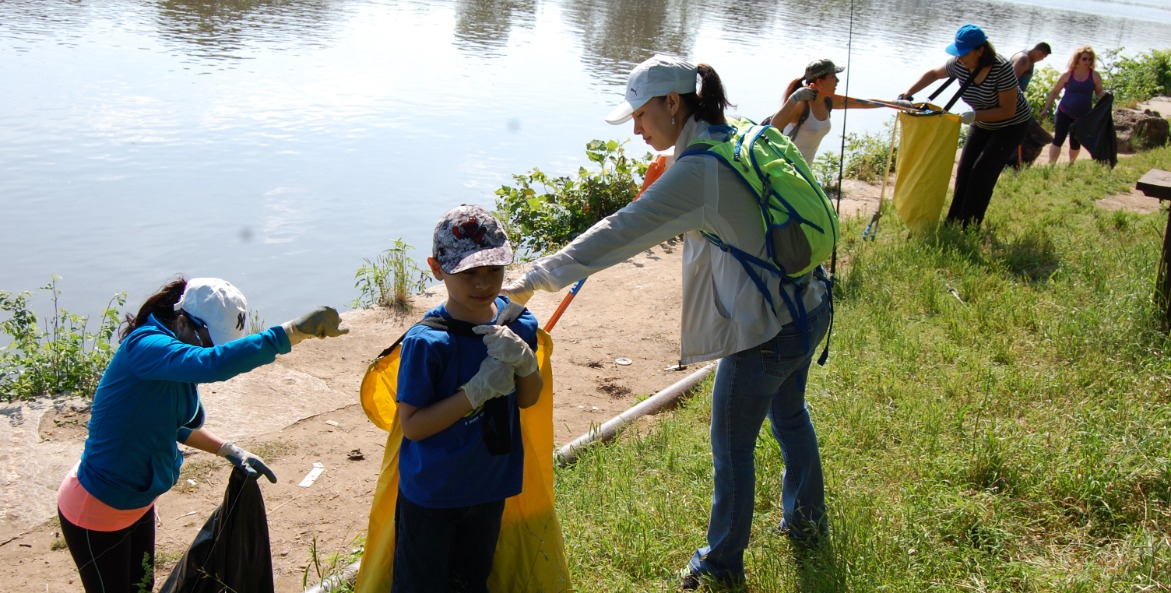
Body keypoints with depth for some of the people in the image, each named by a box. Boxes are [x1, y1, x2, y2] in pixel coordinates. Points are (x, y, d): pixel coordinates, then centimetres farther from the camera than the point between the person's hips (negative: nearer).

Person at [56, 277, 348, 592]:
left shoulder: (175, 359, -1)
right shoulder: (144, 347, -29)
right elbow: (213, 362, -49)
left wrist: (230, 451, 5)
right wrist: (296, 330, -51)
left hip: (138, 504, 9)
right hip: (96, 512, -8)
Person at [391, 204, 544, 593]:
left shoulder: (517, 321, -7)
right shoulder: (427, 341, -25)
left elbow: (528, 400, 2)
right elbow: (411, 425, -22)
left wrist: (525, 363, -20)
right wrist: (477, 391, -31)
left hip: (490, 487, 5)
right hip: (430, 495, -5)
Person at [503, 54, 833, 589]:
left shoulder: (699, 169, -25)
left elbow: (623, 231, -29)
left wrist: (538, 278, -27)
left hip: (766, 329, -10)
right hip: (807, 305, 10)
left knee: (731, 448, 9)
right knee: (789, 414, 30)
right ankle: (806, 520, 51)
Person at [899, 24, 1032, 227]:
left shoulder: (1002, 69, -32)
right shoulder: (959, 65, -15)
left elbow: (1008, 110, -29)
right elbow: (933, 74, 4)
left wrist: (975, 116, -39)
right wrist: (908, 93, -8)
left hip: (1011, 126, -6)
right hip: (983, 124, 7)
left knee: (982, 172, -14)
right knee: (964, 170, 1)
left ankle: (968, 228, -9)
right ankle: (953, 223, 7)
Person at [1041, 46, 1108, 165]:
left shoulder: (1094, 76, -2)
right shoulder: (1068, 74, -5)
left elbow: (1099, 92, 3)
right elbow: (1055, 92, 2)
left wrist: (1106, 95, -21)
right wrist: (1046, 108, -2)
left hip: (1083, 116, 1)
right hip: (1064, 113, -1)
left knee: (1075, 143, 12)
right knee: (1058, 140, -7)